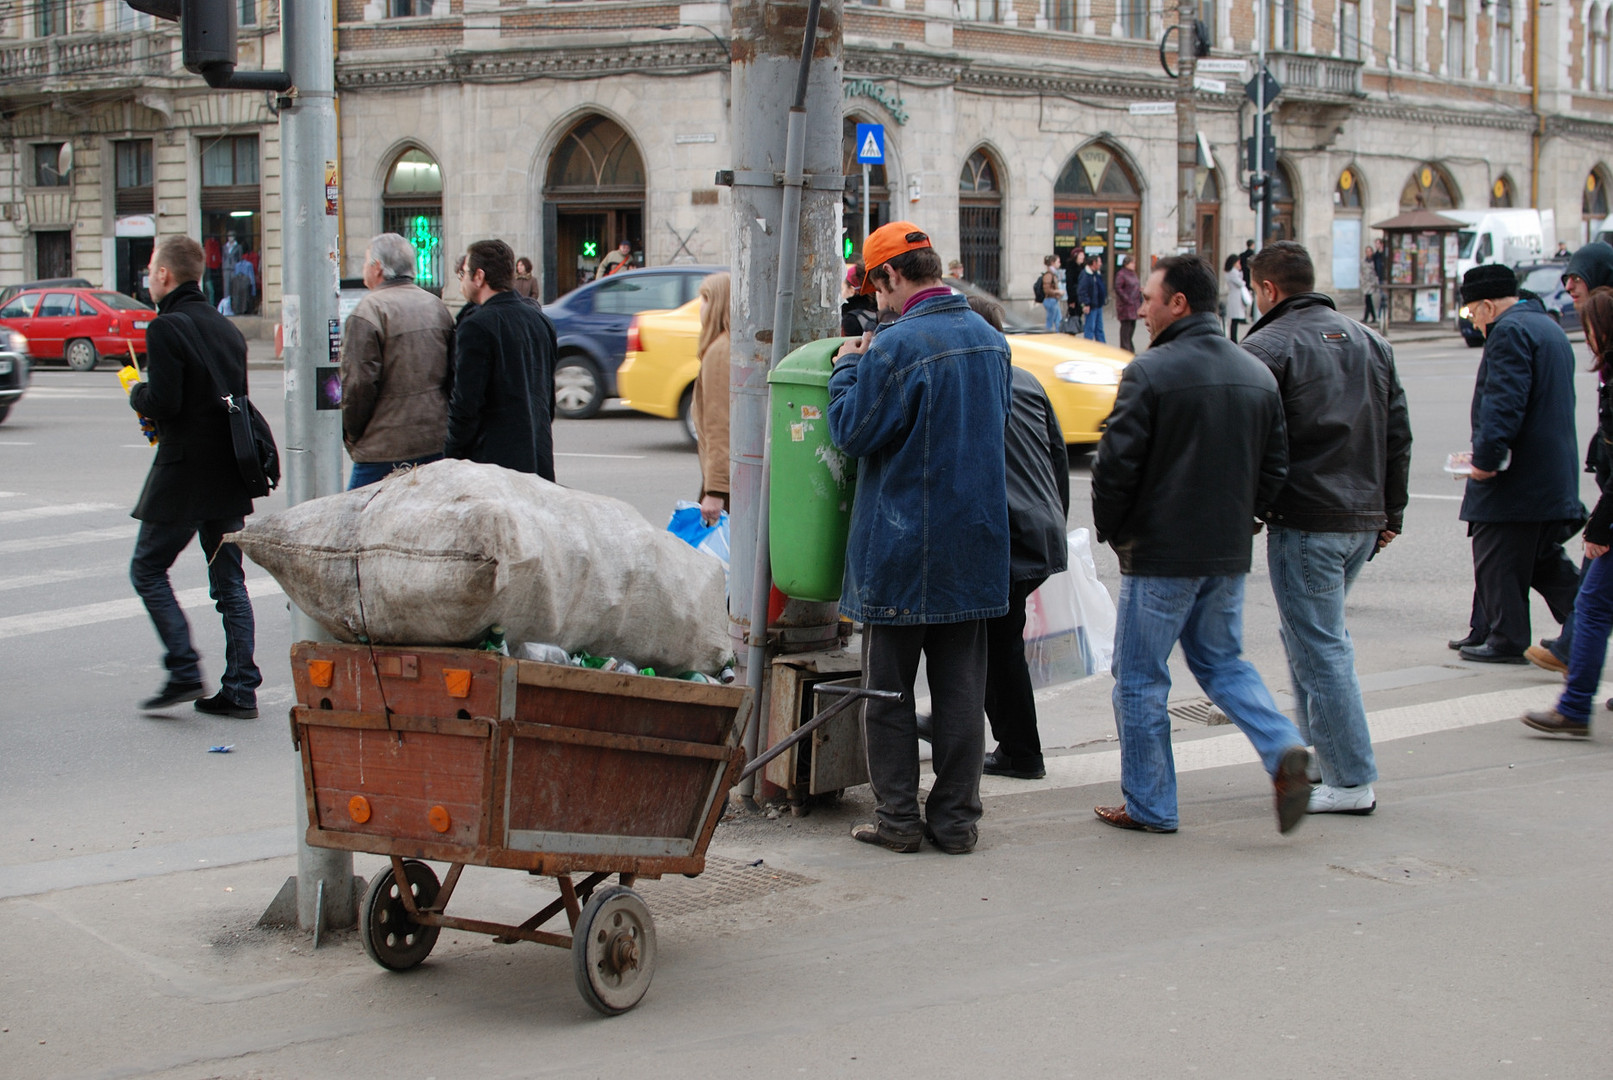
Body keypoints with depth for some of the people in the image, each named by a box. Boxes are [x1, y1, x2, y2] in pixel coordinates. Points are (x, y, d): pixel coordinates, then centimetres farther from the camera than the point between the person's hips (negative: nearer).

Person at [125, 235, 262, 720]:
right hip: (229, 474, 7)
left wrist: (136, 392, 2)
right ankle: (240, 689, 7)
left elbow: (163, 403, -20)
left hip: (185, 471, -7)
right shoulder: (226, 327, 11)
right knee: (229, 580, 9)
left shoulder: (166, 328, -13)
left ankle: (184, 673, -4)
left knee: (148, 570, 6)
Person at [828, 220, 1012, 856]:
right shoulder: (990, 339, 7)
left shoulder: (898, 346, -17)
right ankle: (957, 819, 14)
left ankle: (898, 818, 8)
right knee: (960, 685, 10)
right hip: (975, 541, 6)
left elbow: (851, 431, -13)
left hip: (901, 546, -6)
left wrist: (849, 368, 3)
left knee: (888, 689, 5)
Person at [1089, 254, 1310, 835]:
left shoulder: (1150, 373, -15)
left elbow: (1115, 466, -15)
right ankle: (1284, 749, -2)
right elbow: (1274, 467, 11)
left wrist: (1113, 531, 1)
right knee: (1222, 661, 20)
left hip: (1161, 553, -7)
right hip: (1230, 553, 7)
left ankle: (1149, 805, 13)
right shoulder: (1258, 375, 7)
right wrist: (1236, 520, 17)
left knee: (1139, 677, 6)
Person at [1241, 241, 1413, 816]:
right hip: (1365, 519, 7)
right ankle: (1317, 748, 24)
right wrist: (1391, 513, 20)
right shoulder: (1370, 343, 13)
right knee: (1318, 634, 21)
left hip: (1305, 519, -7)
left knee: (1319, 645, -2)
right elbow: (1398, 434, 15)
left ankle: (1352, 779, -2)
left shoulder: (1267, 346, -9)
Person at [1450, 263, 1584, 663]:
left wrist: (1486, 457, -25)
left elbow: (1504, 402, -25)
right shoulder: (1548, 327, 19)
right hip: (1553, 476, 10)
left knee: (1497, 559, -1)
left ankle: (1505, 639, 3)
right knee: (1542, 559, 14)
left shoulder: (1509, 331, -13)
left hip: (1515, 477, -10)